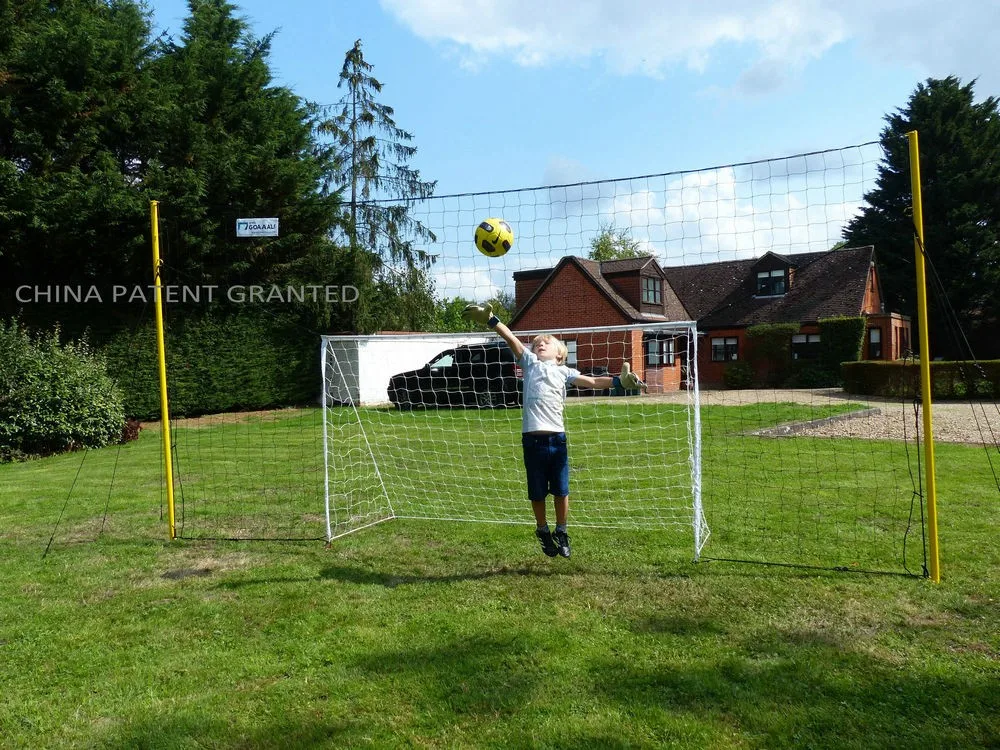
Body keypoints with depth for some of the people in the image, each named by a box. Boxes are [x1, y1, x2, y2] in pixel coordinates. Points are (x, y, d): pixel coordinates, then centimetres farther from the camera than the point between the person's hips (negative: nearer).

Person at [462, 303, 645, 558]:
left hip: (557, 438, 1)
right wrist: (491, 320, -7)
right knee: (537, 493, 9)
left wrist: (619, 381, -8)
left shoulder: (563, 371, 12)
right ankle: (543, 532, 30)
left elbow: (591, 382, 4)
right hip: (532, 439, 0)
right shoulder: (530, 362, 11)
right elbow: (511, 339, 1)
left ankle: (561, 532, 26)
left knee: (561, 491, 6)